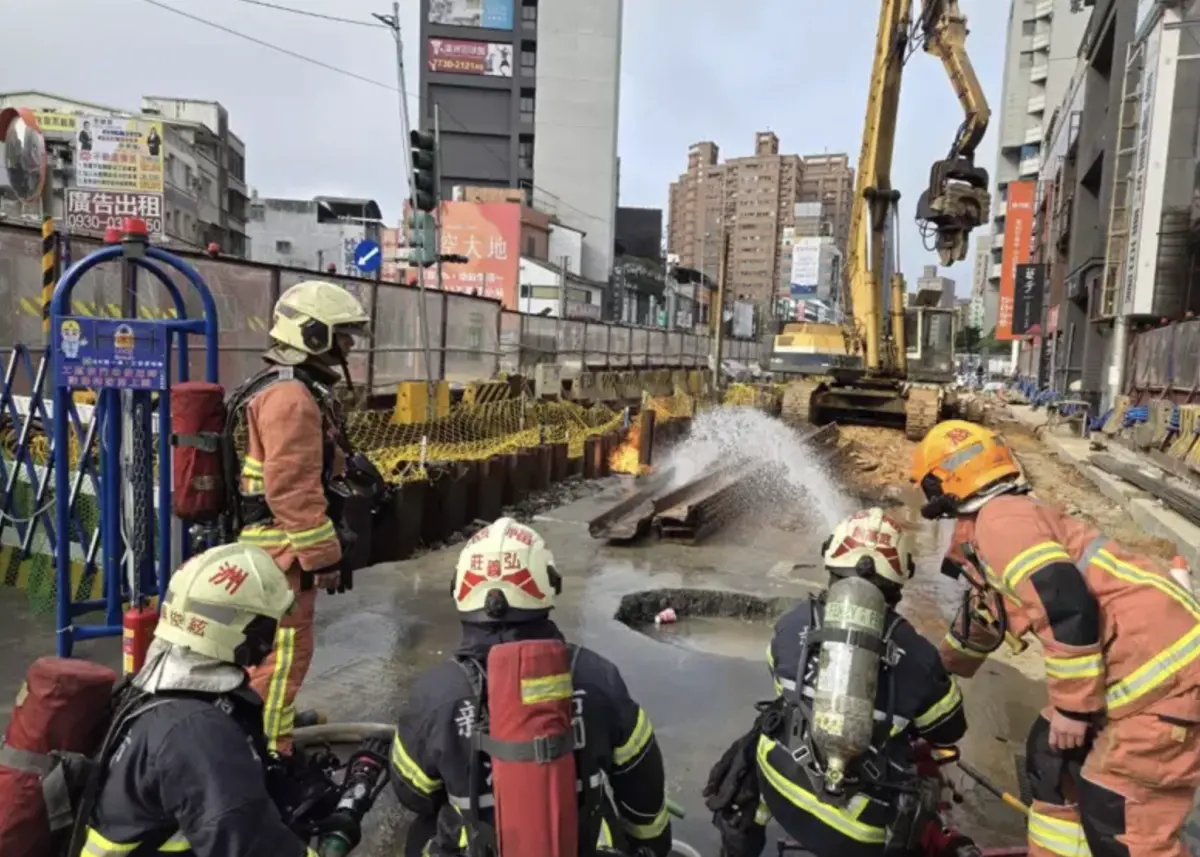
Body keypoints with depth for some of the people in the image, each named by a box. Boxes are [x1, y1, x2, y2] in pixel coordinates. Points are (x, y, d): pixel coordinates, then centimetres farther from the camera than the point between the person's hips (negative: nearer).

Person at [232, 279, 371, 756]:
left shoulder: (294, 389, 15)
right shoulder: (291, 397, -20)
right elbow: (291, 490, -26)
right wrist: (323, 556, -21)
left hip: (277, 543, 11)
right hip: (283, 547, -11)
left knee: (267, 647, 23)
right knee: (282, 652, -3)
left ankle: (259, 730, 38)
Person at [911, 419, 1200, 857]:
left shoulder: (997, 517, -12)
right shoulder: (1005, 519, 19)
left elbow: (1067, 606, -26)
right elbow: (984, 619, 34)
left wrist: (1072, 706, -15)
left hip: (1162, 665, -10)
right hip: (1143, 661, 10)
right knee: (1054, 762, 19)